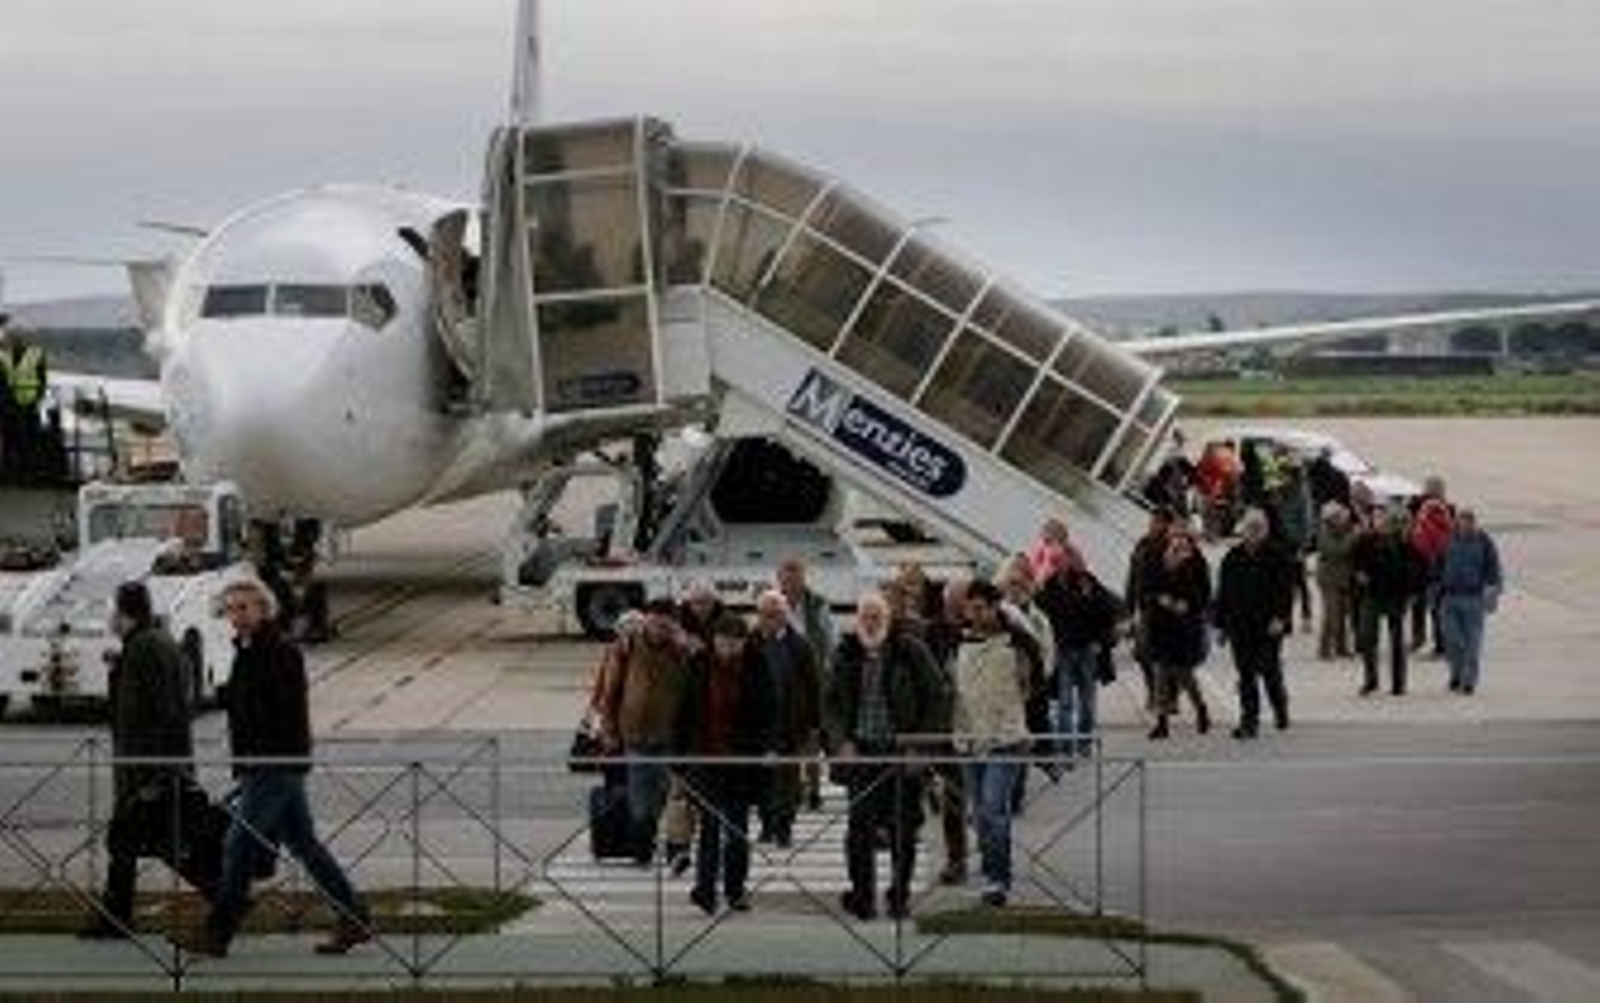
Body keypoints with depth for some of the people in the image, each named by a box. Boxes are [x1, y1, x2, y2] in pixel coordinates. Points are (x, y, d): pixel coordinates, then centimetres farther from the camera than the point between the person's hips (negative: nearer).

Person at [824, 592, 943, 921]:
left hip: (901, 750, -2)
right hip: (860, 751, 2)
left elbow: (935, 696, 2)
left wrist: (920, 739, -4)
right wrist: (841, 742, -2)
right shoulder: (846, 654, 8)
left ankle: (900, 896, 15)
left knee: (904, 826, 2)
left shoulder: (910, 651, -1)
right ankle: (862, 896, 7)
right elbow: (831, 705, 13)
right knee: (860, 826, -3)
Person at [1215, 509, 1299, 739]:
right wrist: (1222, 623, 8)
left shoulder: (1278, 556, -1)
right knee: (1246, 674, 3)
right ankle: (1249, 721, 6)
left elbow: (1285, 589, -6)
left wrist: (1280, 617, -17)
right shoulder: (1233, 558, 10)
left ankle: (1280, 708, 25)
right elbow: (1223, 593, 12)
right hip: (1240, 625, 3)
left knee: (1269, 670, -1)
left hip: (1268, 626, -3)